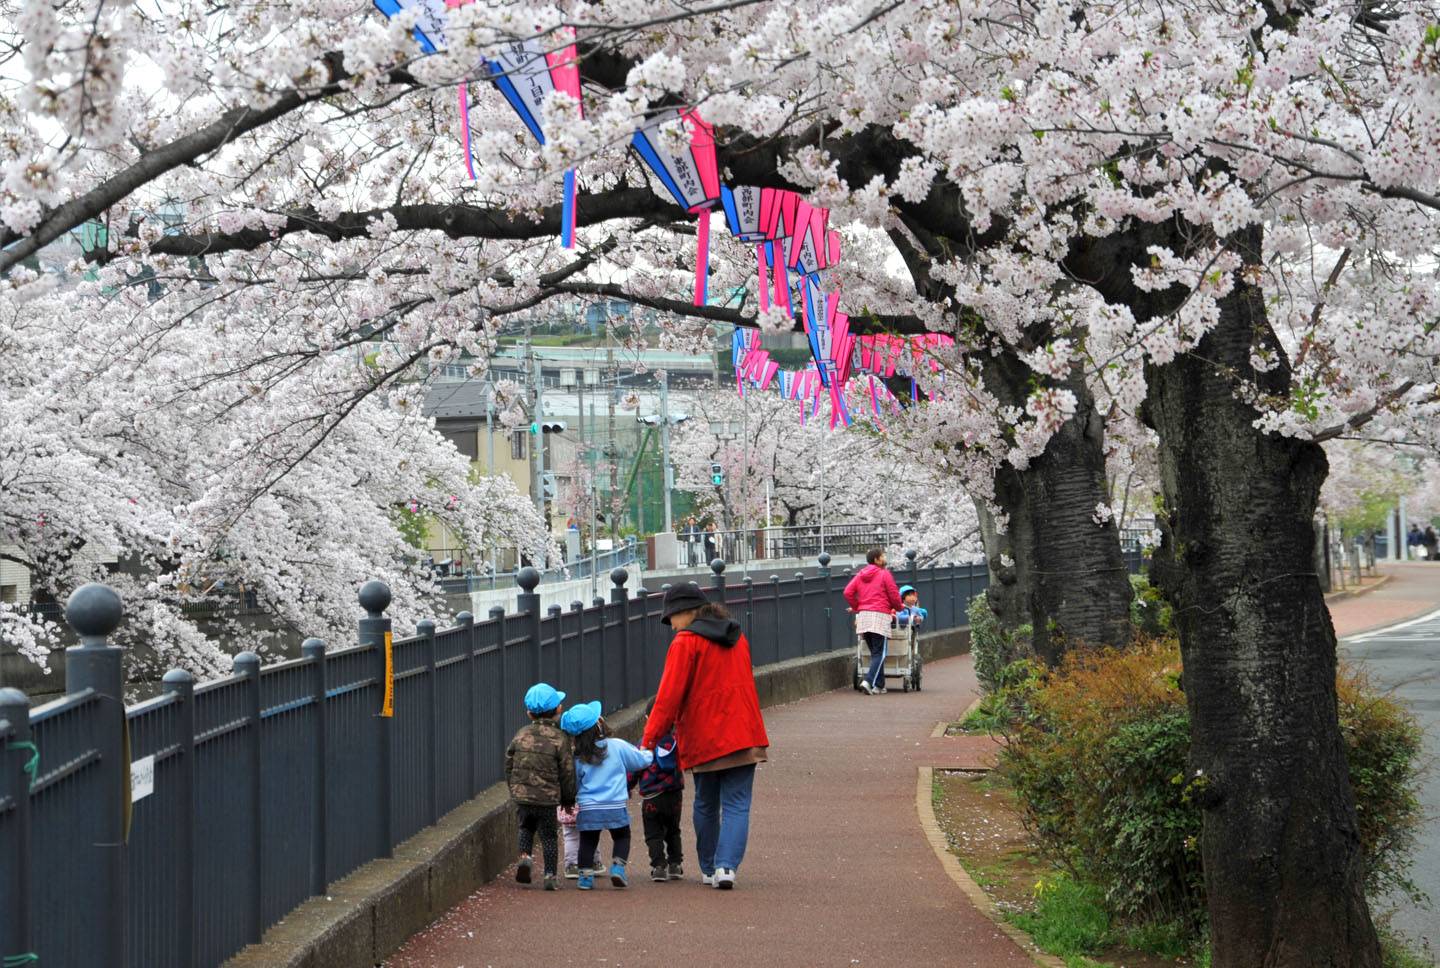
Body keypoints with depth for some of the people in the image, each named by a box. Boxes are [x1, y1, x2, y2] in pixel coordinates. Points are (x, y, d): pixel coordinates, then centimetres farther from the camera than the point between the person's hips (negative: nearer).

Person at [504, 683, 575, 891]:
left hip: (521, 795, 3)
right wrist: (568, 799, 8)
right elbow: (567, 772, -4)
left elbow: (509, 764, 9)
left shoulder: (521, 735, 3)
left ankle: (524, 856, 1)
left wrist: (513, 788, 22)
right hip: (548, 797, -3)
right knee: (548, 836, 8)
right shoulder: (559, 739, -7)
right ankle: (550, 875, 6)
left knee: (526, 828, 24)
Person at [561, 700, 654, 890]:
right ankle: (618, 865, 1)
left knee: (588, 841, 15)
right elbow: (642, 760, 5)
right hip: (615, 807, -1)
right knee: (622, 837, 18)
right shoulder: (617, 746, -6)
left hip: (587, 809, 1)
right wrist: (650, 754, 27)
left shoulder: (577, 757, -3)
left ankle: (586, 874, 8)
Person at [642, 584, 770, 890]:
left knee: (705, 805, 13)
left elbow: (669, 696, -13)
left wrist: (649, 738, -8)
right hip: (744, 735, 4)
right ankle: (727, 865, -14)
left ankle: (708, 869, 20)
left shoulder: (686, 642, -9)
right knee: (736, 805, 1)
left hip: (704, 739, -4)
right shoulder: (737, 638, 14)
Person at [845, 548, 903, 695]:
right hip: (880, 616, -6)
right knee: (879, 653, -4)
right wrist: (899, 607, 17)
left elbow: (848, 592, 7)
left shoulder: (860, 575, 14)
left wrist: (856, 608, 19)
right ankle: (869, 681, -20)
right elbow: (894, 595, -3)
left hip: (863, 616, 6)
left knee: (874, 652, 13)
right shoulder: (884, 574, -2)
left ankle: (879, 685, 12)